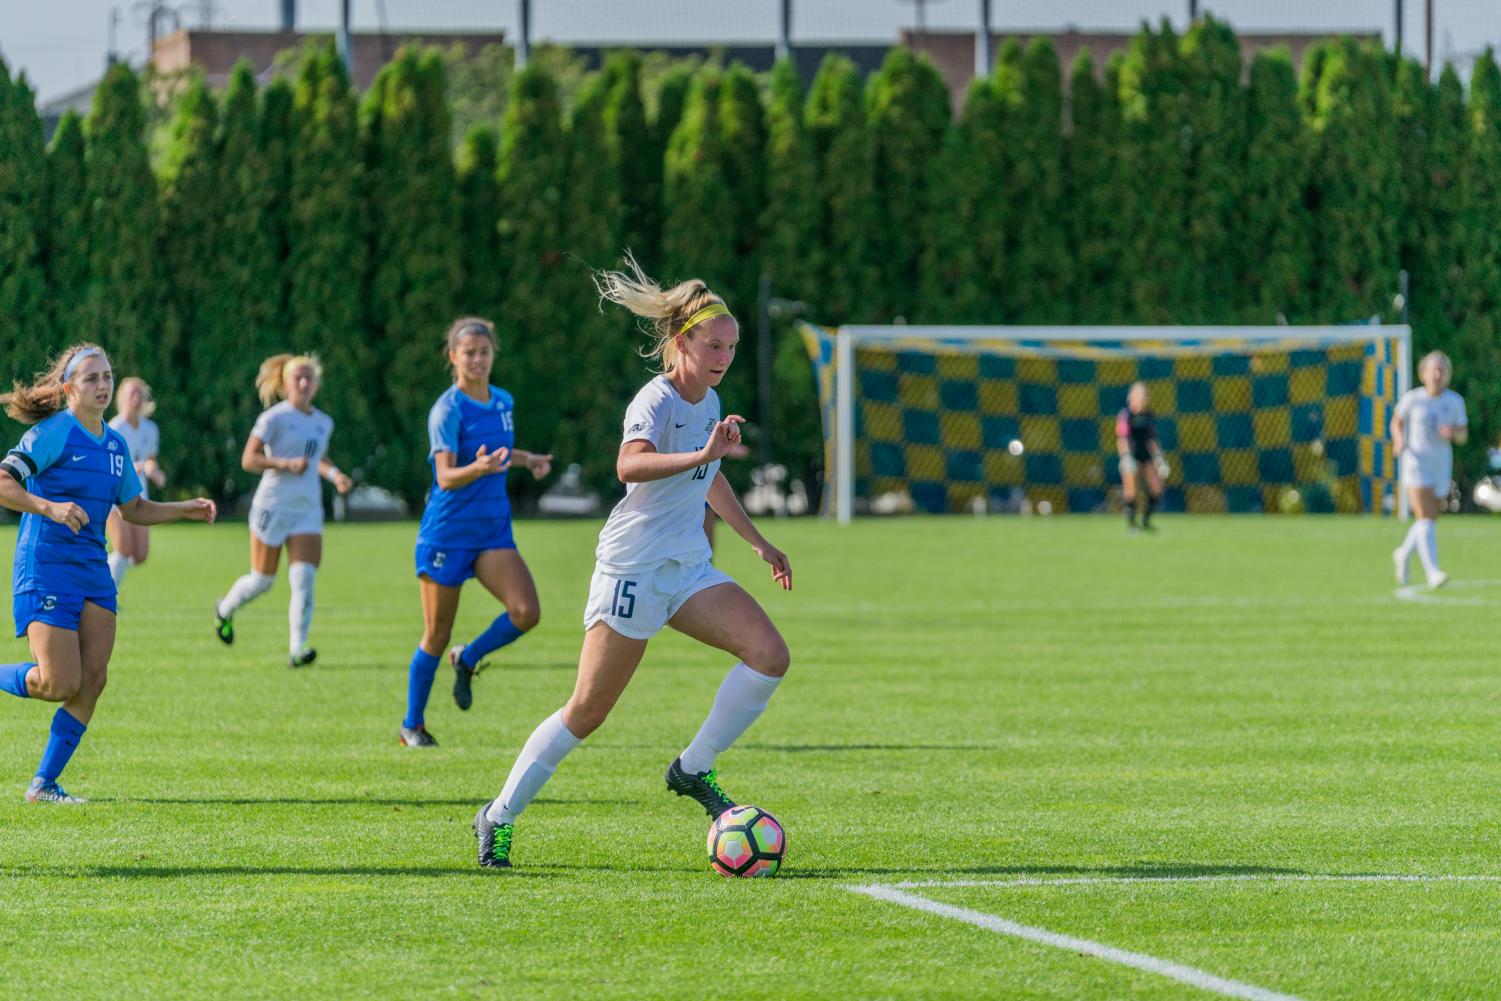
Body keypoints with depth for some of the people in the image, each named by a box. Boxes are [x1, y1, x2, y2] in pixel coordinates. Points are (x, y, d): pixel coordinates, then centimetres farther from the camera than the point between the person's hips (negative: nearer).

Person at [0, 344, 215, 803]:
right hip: (45, 570, -7)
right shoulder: (52, 433, -9)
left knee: (92, 679, -5)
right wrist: (49, 507, -30)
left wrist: (187, 510, 10)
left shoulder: (114, 443, 13)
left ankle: (44, 784, 3)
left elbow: (134, 509, 24)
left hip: (93, 572, 7)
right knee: (59, 684, -14)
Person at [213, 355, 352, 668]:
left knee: (304, 580, -13)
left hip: (308, 510, 4)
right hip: (273, 508, -4)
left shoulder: (324, 423, 12)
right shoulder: (275, 417, -7)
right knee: (261, 581, 5)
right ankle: (225, 610, 36)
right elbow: (248, 460, -11)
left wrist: (334, 475, 10)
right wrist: (287, 464, -22)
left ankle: (297, 650, -15)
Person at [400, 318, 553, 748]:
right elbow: (446, 476, -22)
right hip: (448, 531, -5)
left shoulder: (503, 402, 8)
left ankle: (468, 659, 11)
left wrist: (528, 459, 17)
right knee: (437, 635, 1)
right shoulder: (447, 410, -12)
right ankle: (412, 726, 17)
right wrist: (479, 468, -39)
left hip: (493, 530, 5)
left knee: (526, 611, -16)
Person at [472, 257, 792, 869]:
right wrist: (702, 454, -48)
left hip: (688, 569, 8)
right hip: (633, 570, -8)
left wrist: (758, 543, 32)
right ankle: (500, 817, 7)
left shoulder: (708, 402, 11)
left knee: (769, 654, -13)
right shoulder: (656, 401, -15)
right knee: (588, 711, -6)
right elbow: (629, 465, -37)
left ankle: (694, 770, 0)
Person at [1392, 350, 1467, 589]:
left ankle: (1404, 554, 42)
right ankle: (1433, 573, -24)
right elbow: (1397, 422, 10)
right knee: (1426, 518, -17)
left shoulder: (1454, 401, 1)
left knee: (1430, 520, 14)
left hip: (1442, 466, 4)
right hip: (1416, 463, -4)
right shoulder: (1412, 398, -5)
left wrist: (1453, 433, -17)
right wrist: (1399, 441, -10)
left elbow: (1463, 436, 7)